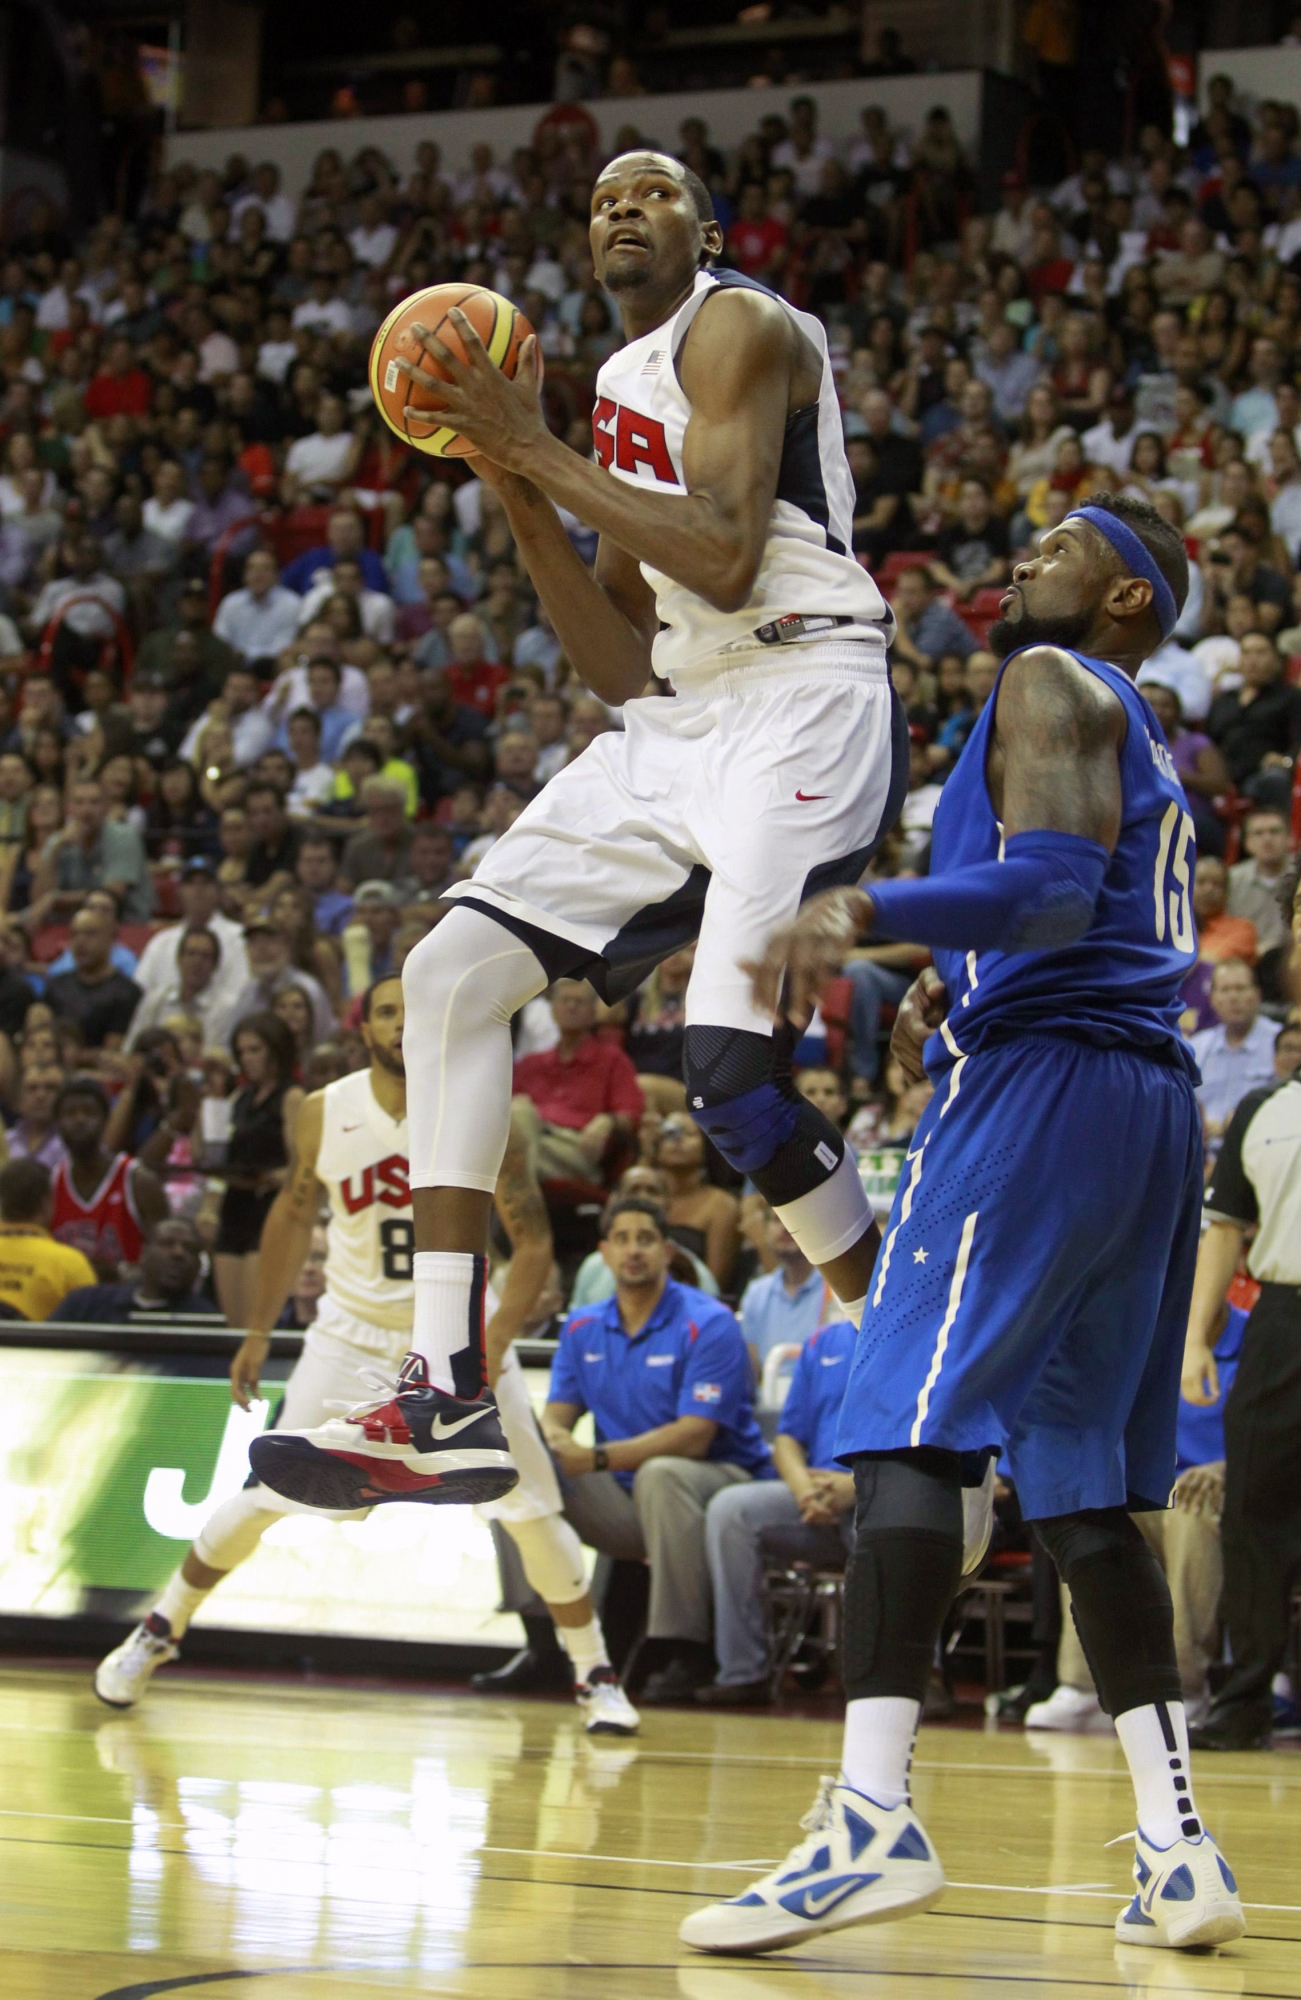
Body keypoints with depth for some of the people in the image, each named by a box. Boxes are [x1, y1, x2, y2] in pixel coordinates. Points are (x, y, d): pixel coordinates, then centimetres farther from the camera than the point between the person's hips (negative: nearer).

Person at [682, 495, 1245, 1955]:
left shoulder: (1054, 683, -1)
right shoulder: (1143, 747, 28)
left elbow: (1052, 889, -17)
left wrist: (865, 909, -27)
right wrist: (953, 990, 27)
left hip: (1041, 1073, -10)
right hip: (1151, 1104, 10)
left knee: (908, 1426, -17)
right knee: (1078, 1480, 11)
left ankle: (873, 1816, -31)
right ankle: (1177, 1850, 7)